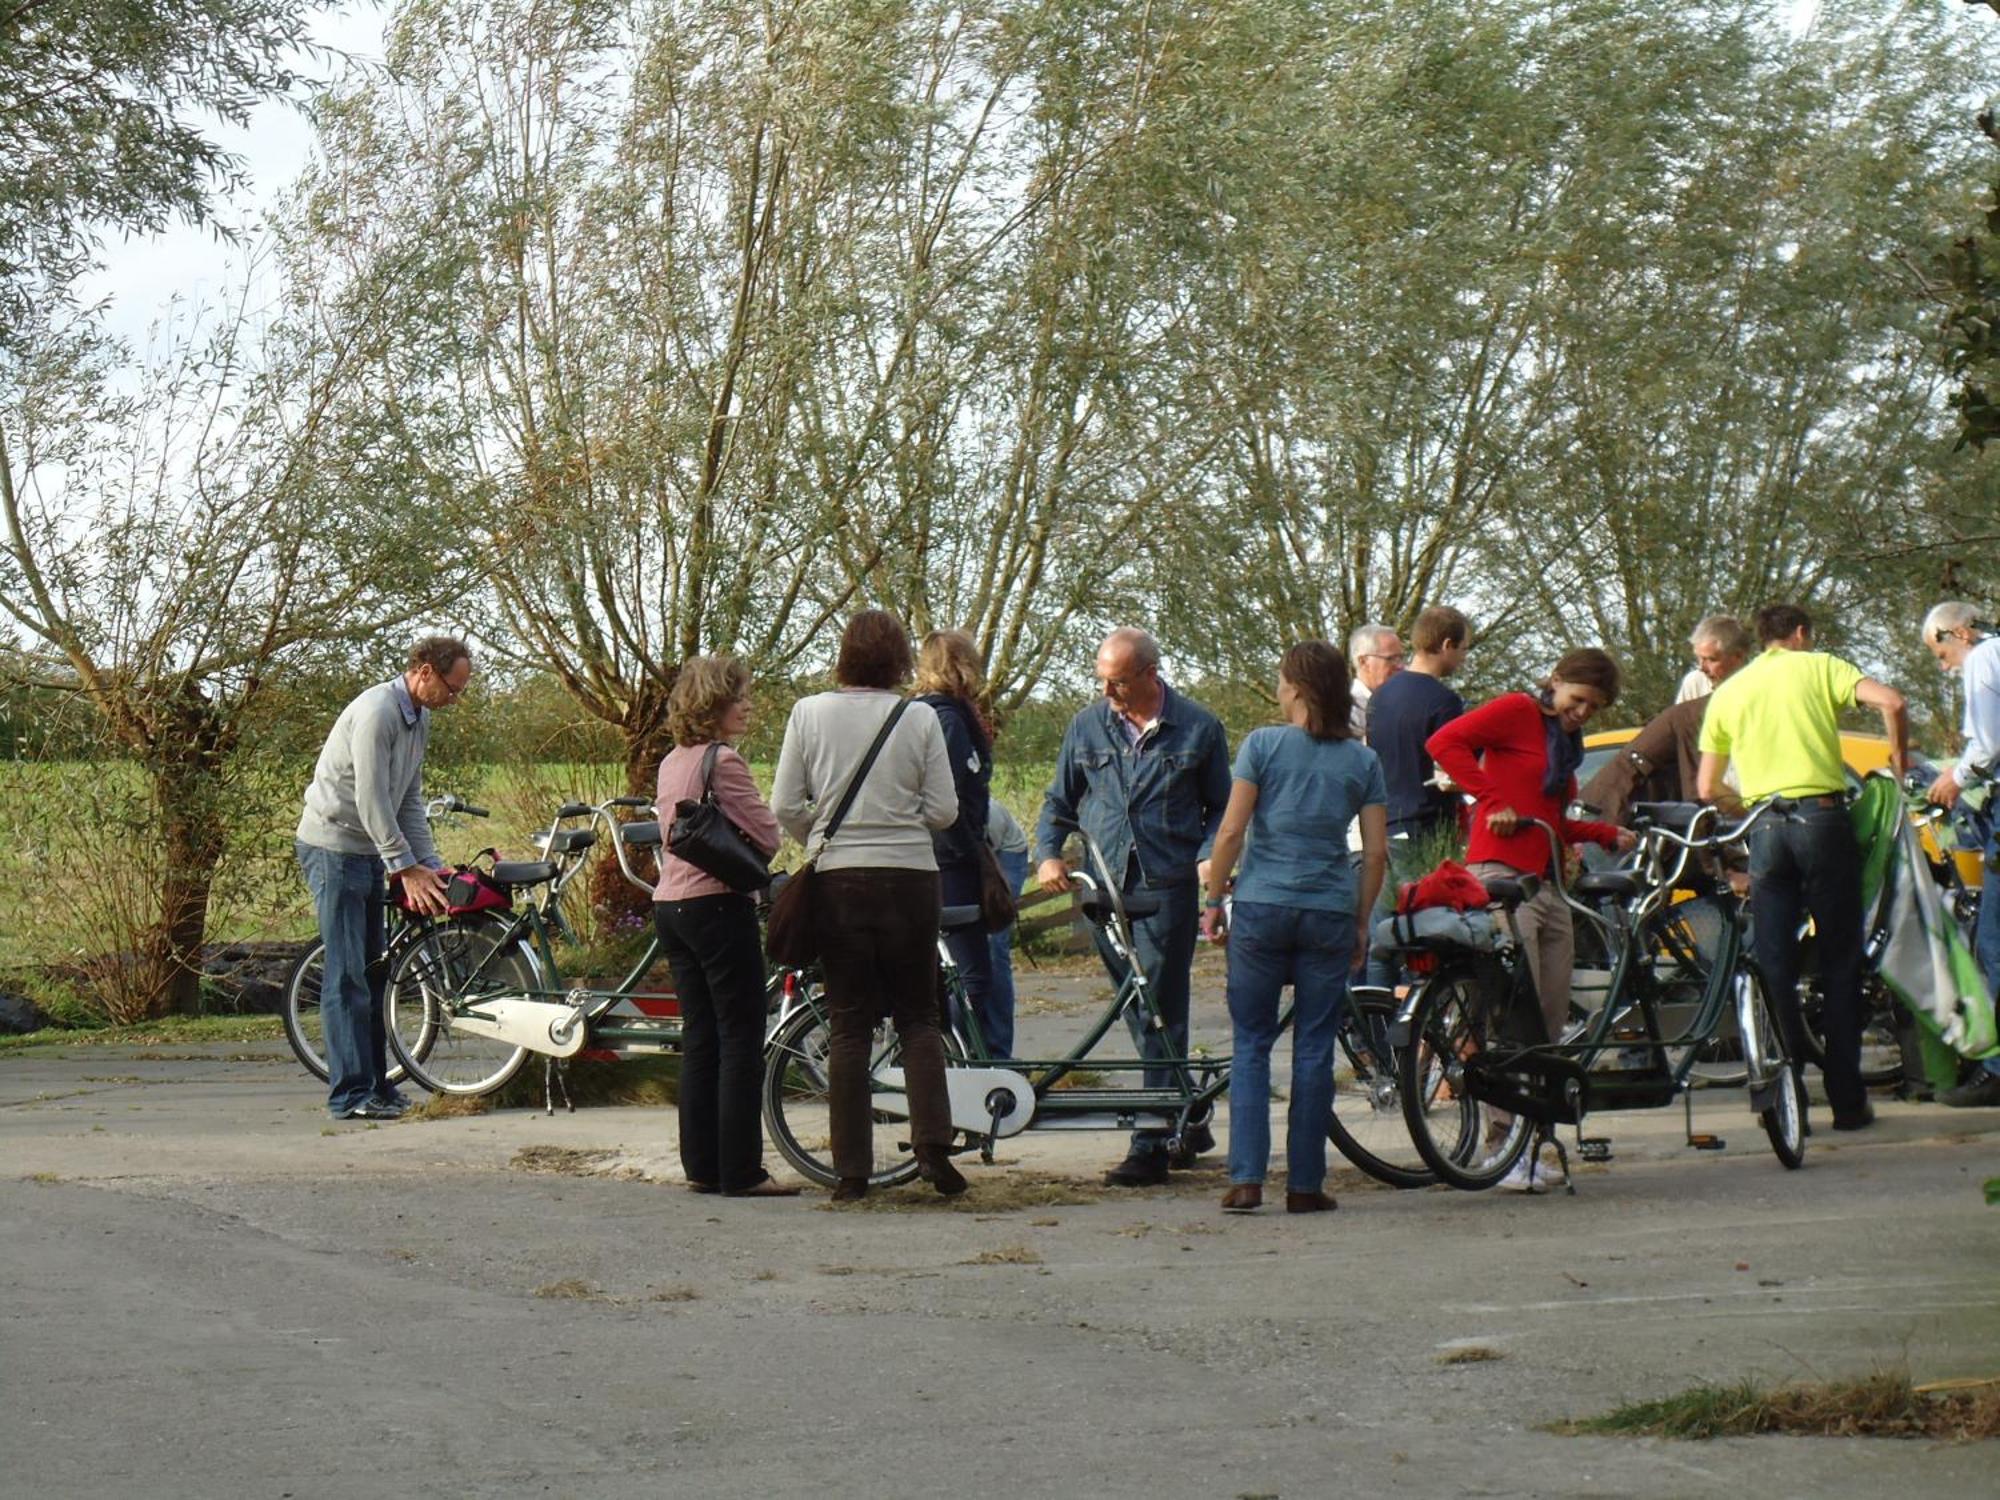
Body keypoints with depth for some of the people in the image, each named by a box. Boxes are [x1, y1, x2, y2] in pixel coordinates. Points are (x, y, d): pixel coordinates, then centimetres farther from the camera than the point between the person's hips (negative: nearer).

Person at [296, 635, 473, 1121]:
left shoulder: (419, 720, 9)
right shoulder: (376, 712, -21)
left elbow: (409, 802, 15)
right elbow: (372, 802, -23)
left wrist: (430, 864, 6)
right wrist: (407, 869, -20)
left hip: (369, 853, 10)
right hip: (334, 847, -10)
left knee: (373, 972, 11)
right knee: (348, 975, -10)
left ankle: (376, 1085, 16)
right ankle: (350, 1093, -10)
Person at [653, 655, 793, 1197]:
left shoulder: (671, 762, 13)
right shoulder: (722, 760, -14)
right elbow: (767, 837, -13)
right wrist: (770, 817, 7)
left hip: (670, 906, 9)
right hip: (718, 904, -9)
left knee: (699, 1039, 12)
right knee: (741, 1040, -4)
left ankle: (701, 1165, 13)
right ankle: (741, 1169, -4)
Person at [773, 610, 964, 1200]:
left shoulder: (810, 713, -1)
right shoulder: (920, 718, -2)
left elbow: (785, 807, -1)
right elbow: (944, 810, -2)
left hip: (837, 880, 0)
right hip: (909, 875, 0)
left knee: (849, 1025, 5)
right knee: (918, 1017, 12)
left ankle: (852, 1171, 3)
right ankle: (932, 1146, -4)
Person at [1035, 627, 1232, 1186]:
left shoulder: (1198, 729, 2)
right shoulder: (1086, 728, 10)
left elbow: (1221, 806, 9)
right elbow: (1058, 802, 18)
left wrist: (1209, 856, -8)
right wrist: (1049, 854, 1)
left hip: (1168, 887, -4)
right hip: (1105, 887, 4)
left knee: (1160, 1014, -8)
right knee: (1141, 1014, 11)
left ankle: (1151, 1146, -7)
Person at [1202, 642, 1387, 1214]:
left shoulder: (1263, 744, -2)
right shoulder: (1362, 760, 5)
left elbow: (1231, 831, -6)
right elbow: (1376, 850, 2)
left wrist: (1213, 901, 3)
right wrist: (1361, 922, 11)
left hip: (1261, 908, -2)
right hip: (1330, 912, 2)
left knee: (1251, 1044, 6)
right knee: (1314, 1049, 7)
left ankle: (1246, 1179, -2)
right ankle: (1305, 1184, 8)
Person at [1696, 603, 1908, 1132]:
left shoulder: (1728, 692, 16)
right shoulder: (1819, 667, 7)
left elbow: (1707, 788, 15)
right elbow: (1890, 702, -9)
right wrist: (1898, 764, 6)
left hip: (1765, 829, 3)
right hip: (1822, 819, -2)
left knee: (1774, 965, 6)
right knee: (1840, 963, 3)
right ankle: (1847, 1100, 4)